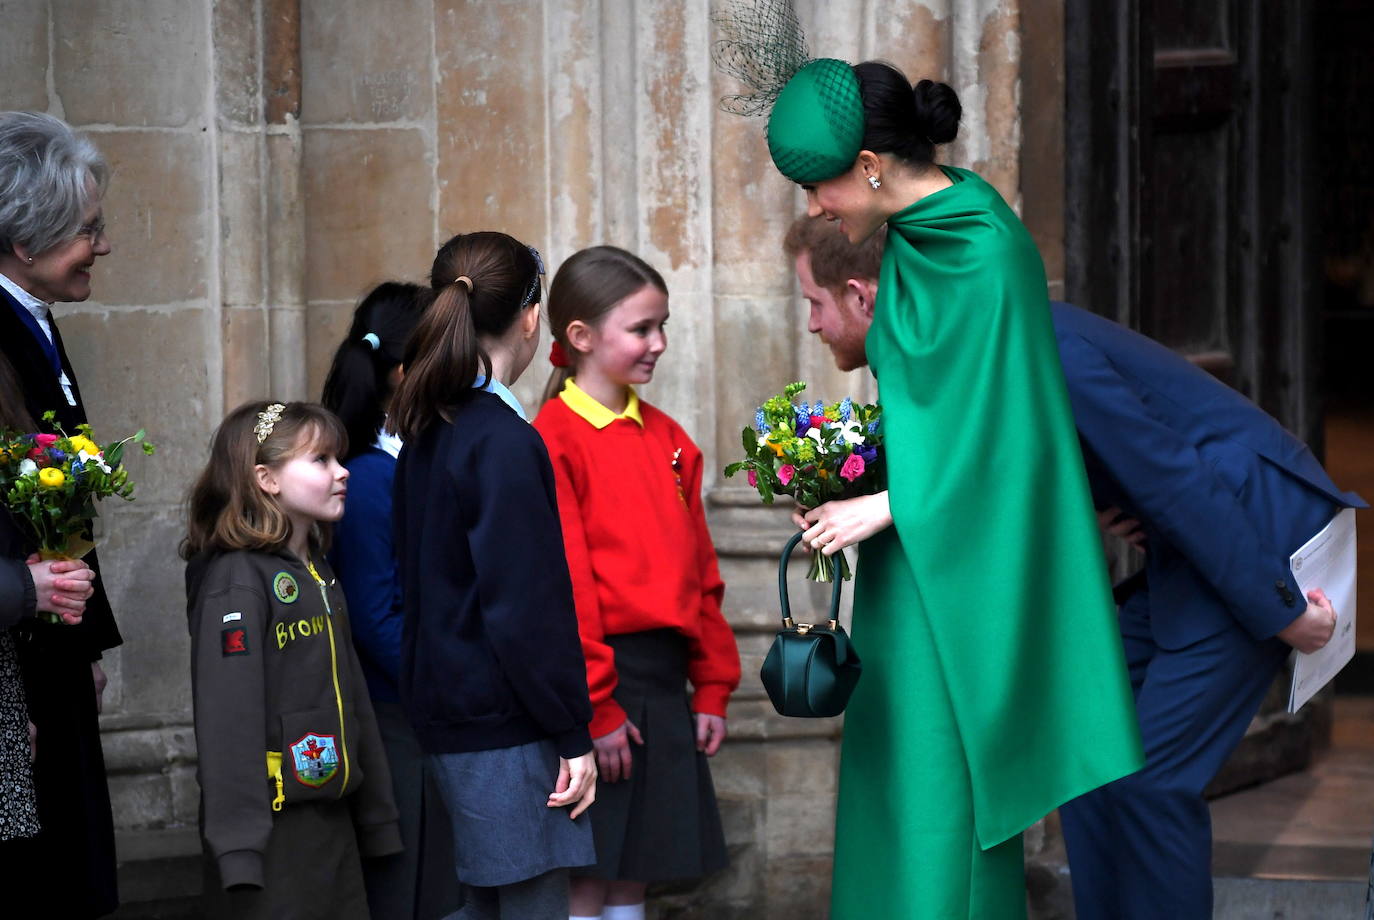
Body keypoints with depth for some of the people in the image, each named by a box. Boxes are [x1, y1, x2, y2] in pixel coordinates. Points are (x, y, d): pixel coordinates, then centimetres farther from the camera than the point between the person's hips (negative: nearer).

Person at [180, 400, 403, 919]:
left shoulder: (319, 577, 16)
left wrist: (376, 817, 19)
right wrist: (238, 846, -23)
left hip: (332, 816, 8)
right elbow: (227, 714, -18)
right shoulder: (237, 580, -12)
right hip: (275, 823, -8)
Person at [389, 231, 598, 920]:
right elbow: (528, 607, -18)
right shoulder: (503, 442, -16)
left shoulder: (427, 433, 11)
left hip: (445, 702, 9)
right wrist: (573, 737, -13)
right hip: (502, 714, -9)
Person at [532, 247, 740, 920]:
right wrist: (596, 708, -15)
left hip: (664, 681, 7)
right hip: (599, 679, -7)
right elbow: (564, 587, -13)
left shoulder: (666, 440, 12)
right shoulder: (555, 440, -10)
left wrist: (712, 687, 10)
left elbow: (700, 572, 15)